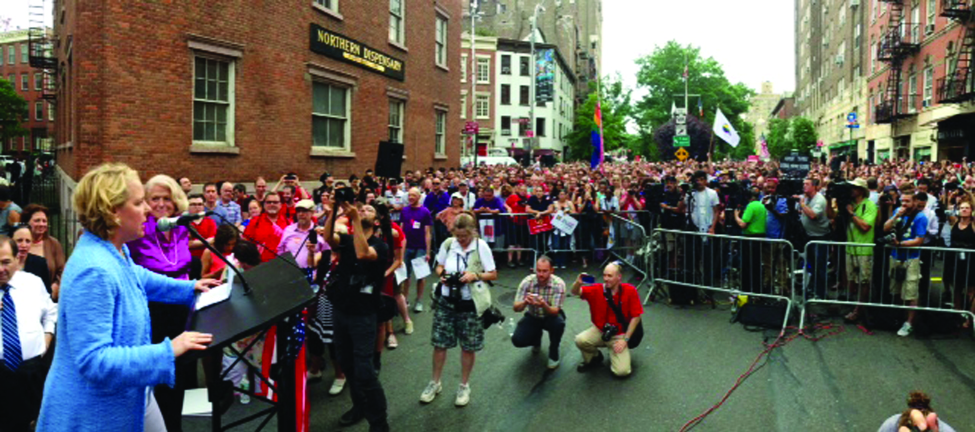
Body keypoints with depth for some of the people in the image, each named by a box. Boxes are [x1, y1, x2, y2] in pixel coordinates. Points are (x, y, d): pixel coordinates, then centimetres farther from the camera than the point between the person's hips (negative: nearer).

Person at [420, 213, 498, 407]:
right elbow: (439, 266, 12)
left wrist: (475, 275, -21)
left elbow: (493, 274, -4)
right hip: (445, 300, 3)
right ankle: (435, 383, 27)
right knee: (439, 343, 8)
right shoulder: (447, 243, -3)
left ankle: (464, 386, 26)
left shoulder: (481, 246, -10)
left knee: (468, 347, 8)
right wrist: (442, 274, -11)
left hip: (469, 303, -2)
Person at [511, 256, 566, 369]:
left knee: (558, 323, -36)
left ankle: (553, 353, -5)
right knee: (517, 340, -20)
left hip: (551, 316, -2)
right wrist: (525, 302, -47)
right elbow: (516, 308, -23)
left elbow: (554, 311, -30)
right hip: (532, 317, 2)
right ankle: (537, 338, 17)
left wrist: (544, 305, -52)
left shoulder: (559, 284, -26)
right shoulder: (527, 281, -21)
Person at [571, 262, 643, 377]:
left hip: (619, 334, -2)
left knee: (622, 371, -20)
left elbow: (636, 316, -9)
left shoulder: (630, 291, -14)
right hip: (599, 330, 2)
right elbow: (575, 292, -19)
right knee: (580, 340, -28)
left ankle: (614, 356, 18)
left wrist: (625, 339, -12)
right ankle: (594, 357, 7)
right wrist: (578, 283, -44)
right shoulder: (597, 289, -10)